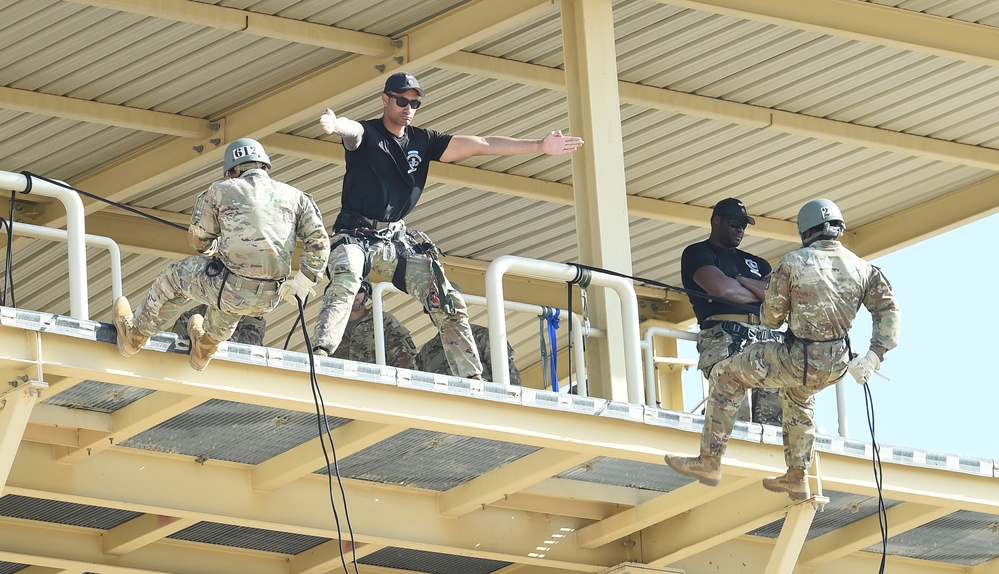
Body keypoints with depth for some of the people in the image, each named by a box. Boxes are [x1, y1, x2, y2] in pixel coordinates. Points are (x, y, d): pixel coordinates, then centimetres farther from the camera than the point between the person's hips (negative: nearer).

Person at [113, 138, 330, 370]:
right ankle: (204, 349, 61)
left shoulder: (220, 191, 4)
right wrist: (302, 284, 3)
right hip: (269, 299, 4)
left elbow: (199, 240, 11)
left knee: (176, 275, 28)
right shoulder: (294, 196, 9)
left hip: (230, 290, -4)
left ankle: (134, 335, 47)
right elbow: (319, 240, -1)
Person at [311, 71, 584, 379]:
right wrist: (335, 125, -58)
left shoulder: (423, 140, 10)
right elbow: (351, 130, -30)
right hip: (356, 234, -6)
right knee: (344, 283, -35)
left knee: (449, 305, -1)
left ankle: (472, 377, 2)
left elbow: (480, 145, 8)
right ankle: (320, 356, -52)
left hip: (397, 238, 6)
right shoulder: (366, 133, -5)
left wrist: (539, 145, 3)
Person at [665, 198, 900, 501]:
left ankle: (709, 461, 9)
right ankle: (797, 478, 41)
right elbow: (889, 310, 3)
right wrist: (874, 357, 3)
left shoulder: (793, 263, -9)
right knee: (798, 395, 39)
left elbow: (771, 317, -2)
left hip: (799, 360, -6)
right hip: (837, 366, 6)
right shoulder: (863, 268, 3)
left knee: (726, 374, 11)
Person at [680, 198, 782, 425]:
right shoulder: (697, 253, 14)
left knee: (772, 419, -13)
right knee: (736, 418, -26)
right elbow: (720, 288, -6)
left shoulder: (755, 262, 32)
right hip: (726, 338, -6)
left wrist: (738, 281, 1)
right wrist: (759, 294, 10)